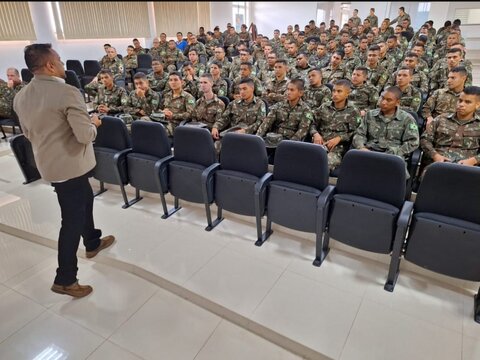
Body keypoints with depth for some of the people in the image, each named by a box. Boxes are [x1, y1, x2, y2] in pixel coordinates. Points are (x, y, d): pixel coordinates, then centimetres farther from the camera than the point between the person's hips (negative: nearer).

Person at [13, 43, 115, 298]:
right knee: (72, 217, 2)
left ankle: (92, 243, 45)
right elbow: (85, 136, -26)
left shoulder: (21, 96, 4)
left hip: (47, 162, 9)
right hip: (70, 164, -8)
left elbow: (28, 133, 14)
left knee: (85, 199, 27)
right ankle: (64, 279, 12)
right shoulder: (67, 93, -21)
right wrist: (93, 123, -5)